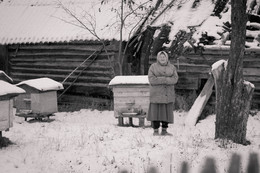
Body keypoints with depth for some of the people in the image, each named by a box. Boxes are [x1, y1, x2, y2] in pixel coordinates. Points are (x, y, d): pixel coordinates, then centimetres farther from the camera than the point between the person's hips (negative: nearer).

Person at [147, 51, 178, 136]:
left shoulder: (172, 67, 4)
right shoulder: (153, 67, -3)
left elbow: (174, 79, -8)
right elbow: (152, 79, -14)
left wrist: (159, 80, -21)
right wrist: (166, 79, -20)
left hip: (168, 93, 3)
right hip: (157, 93, -3)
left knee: (166, 112, 4)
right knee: (156, 111, -4)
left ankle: (164, 131, 10)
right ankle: (155, 131, 1)